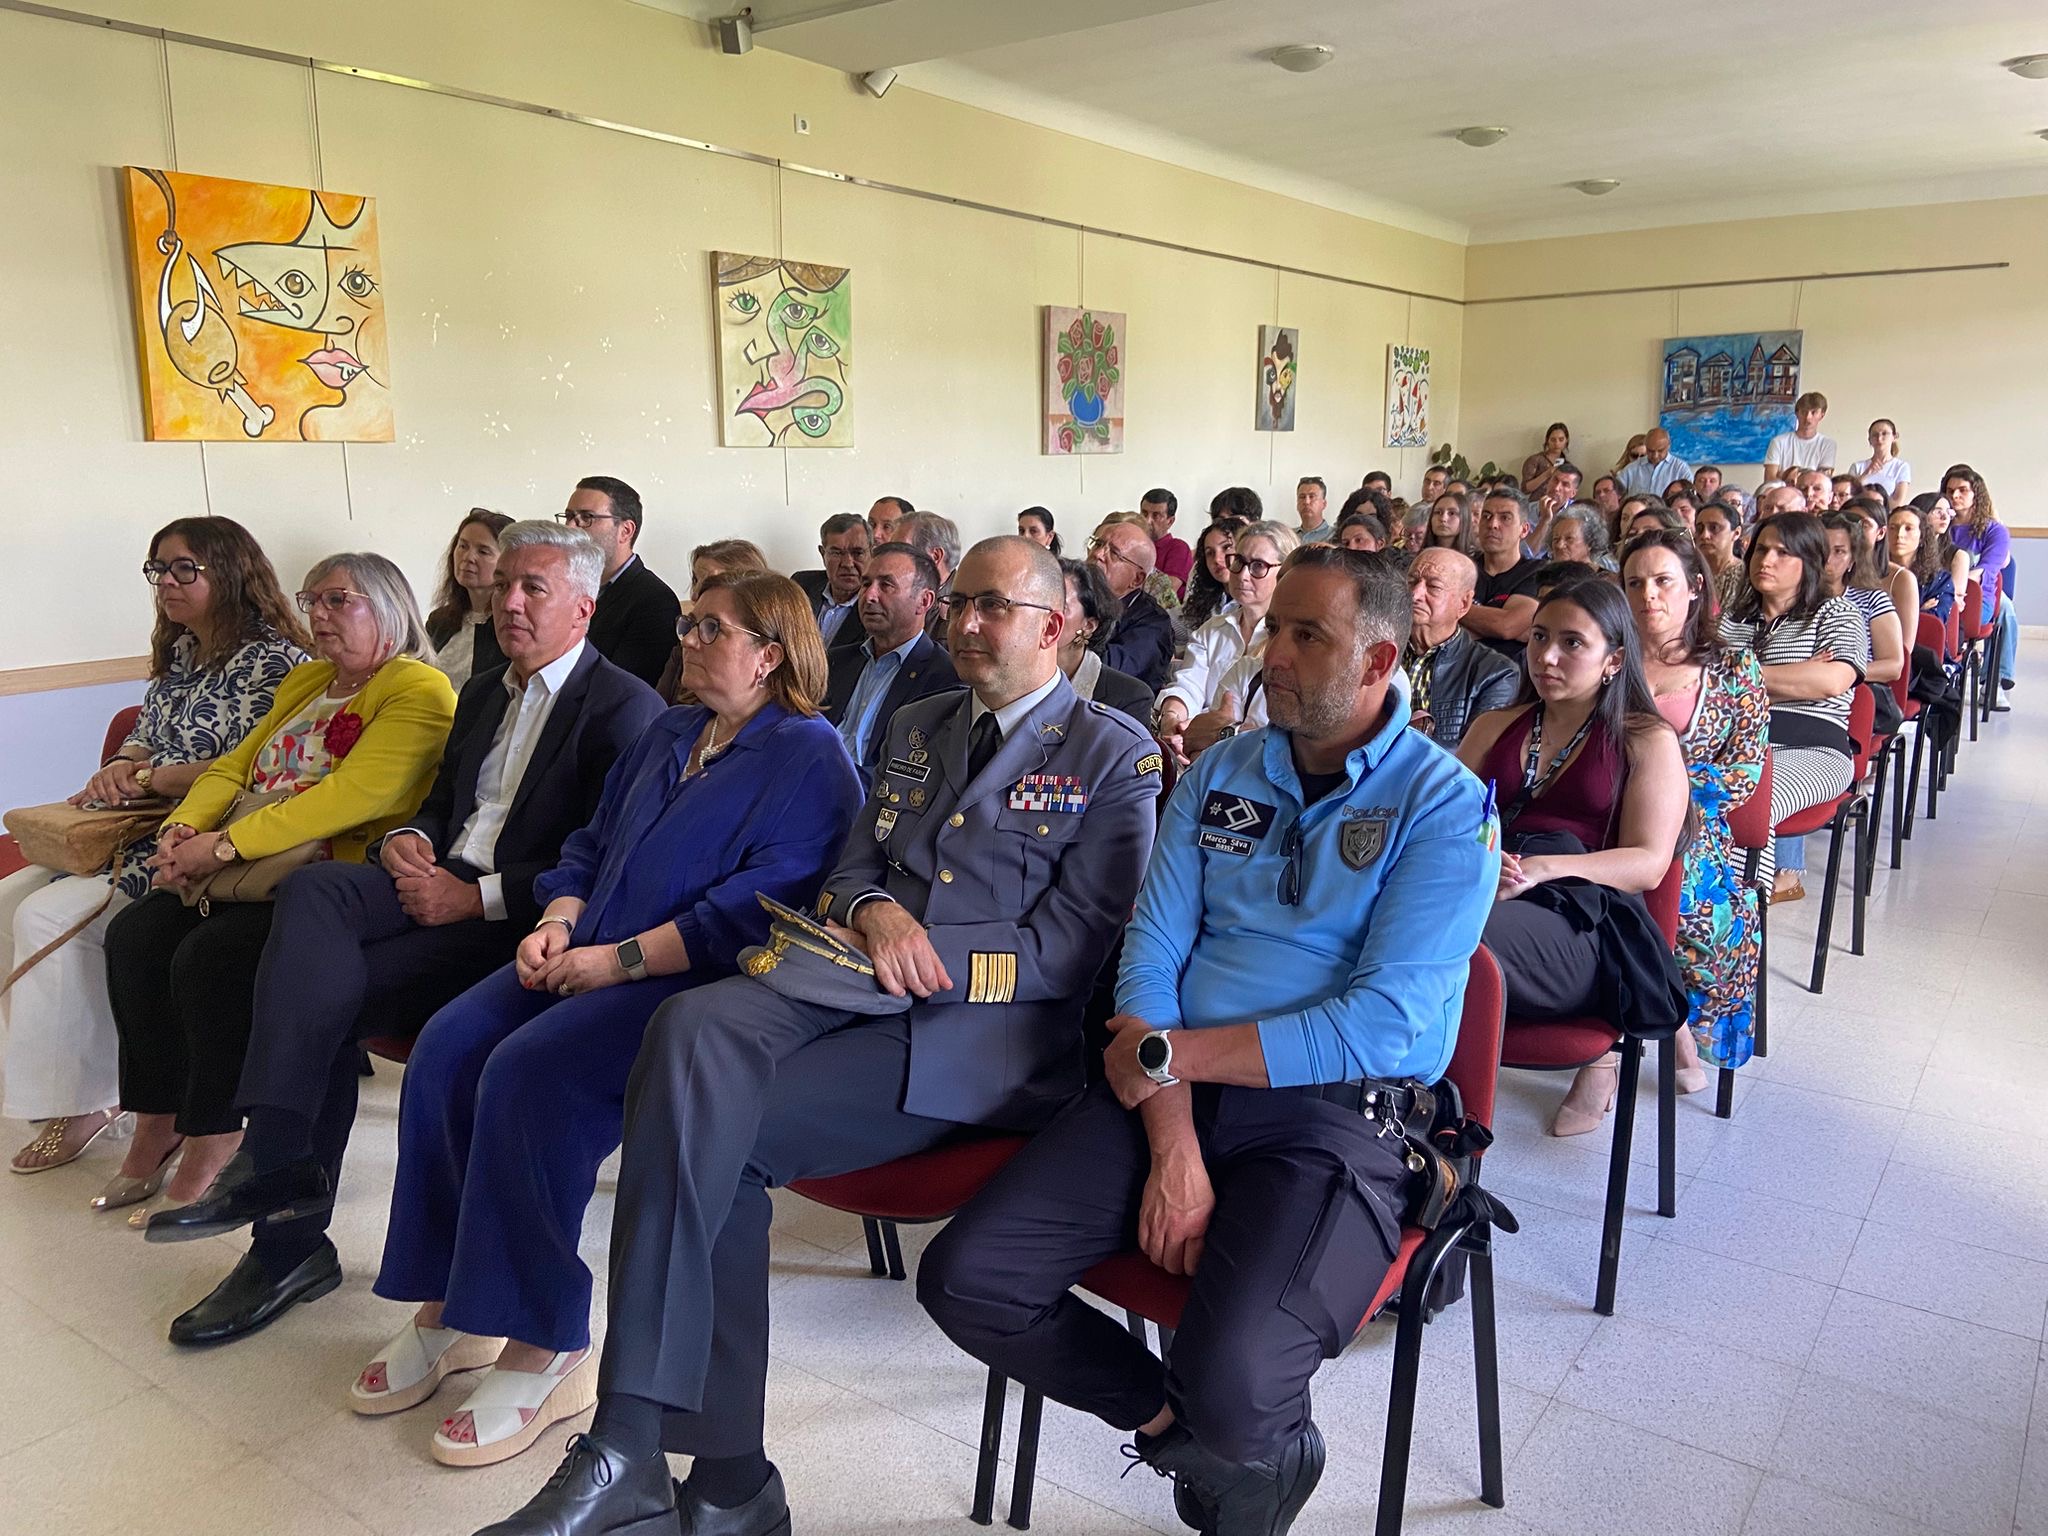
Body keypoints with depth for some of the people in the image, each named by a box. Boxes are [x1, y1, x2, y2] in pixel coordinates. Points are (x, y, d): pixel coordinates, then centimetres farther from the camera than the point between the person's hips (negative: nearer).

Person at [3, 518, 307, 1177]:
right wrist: (120, 767, 0)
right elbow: (144, 739, 23)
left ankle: (84, 1097, -7)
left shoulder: (271, 659, -11)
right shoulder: (178, 654, 18)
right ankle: (56, 1076, 2)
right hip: (142, 831, 9)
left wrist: (148, 777, -14)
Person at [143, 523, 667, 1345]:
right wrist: (407, 839, 2)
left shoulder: (625, 707, -6)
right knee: (313, 887, -24)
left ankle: (291, 1240, -9)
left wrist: (476, 897, -19)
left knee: (321, 990, -21)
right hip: (445, 887, 7)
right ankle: (277, 1169, -28)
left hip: (518, 924, -7)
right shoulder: (483, 693, 22)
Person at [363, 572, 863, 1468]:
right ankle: (445, 1303, -1)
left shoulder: (808, 757, -6)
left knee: (528, 1070, -28)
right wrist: (557, 923, 2)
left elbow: (758, 908, -16)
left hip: (693, 982, -8)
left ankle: (545, 1352, -14)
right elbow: (592, 844, 23)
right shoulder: (668, 734, 21)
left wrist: (616, 960, -17)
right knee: (446, 1046, -14)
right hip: (589, 955, 8)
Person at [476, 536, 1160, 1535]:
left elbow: (1067, 951, -4)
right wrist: (873, 911, -5)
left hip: (989, 1032, -5)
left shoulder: (1116, 758, 4)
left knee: (707, 1131, -24)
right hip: (858, 989, 5)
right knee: (696, 1030, -27)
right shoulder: (916, 729, 23)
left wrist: (900, 955, -13)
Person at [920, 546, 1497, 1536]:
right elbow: (1150, 960, 4)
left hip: (1337, 1112, -5)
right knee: (962, 1280, -11)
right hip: (1171, 1094, 5)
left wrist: (1167, 1054, -12)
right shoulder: (1219, 775, 12)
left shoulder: (1444, 805, -4)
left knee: (1232, 1382, -29)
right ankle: (1179, 1426, 13)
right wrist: (1173, 1145, -11)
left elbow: (1387, 1025, -15)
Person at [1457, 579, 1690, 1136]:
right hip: (1477, 891, 4)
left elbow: (1648, 863, 2)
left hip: (1581, 920, -4)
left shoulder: (1648, 740, 15)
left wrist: (1538, 870, -14)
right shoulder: (1494, 726, 27)